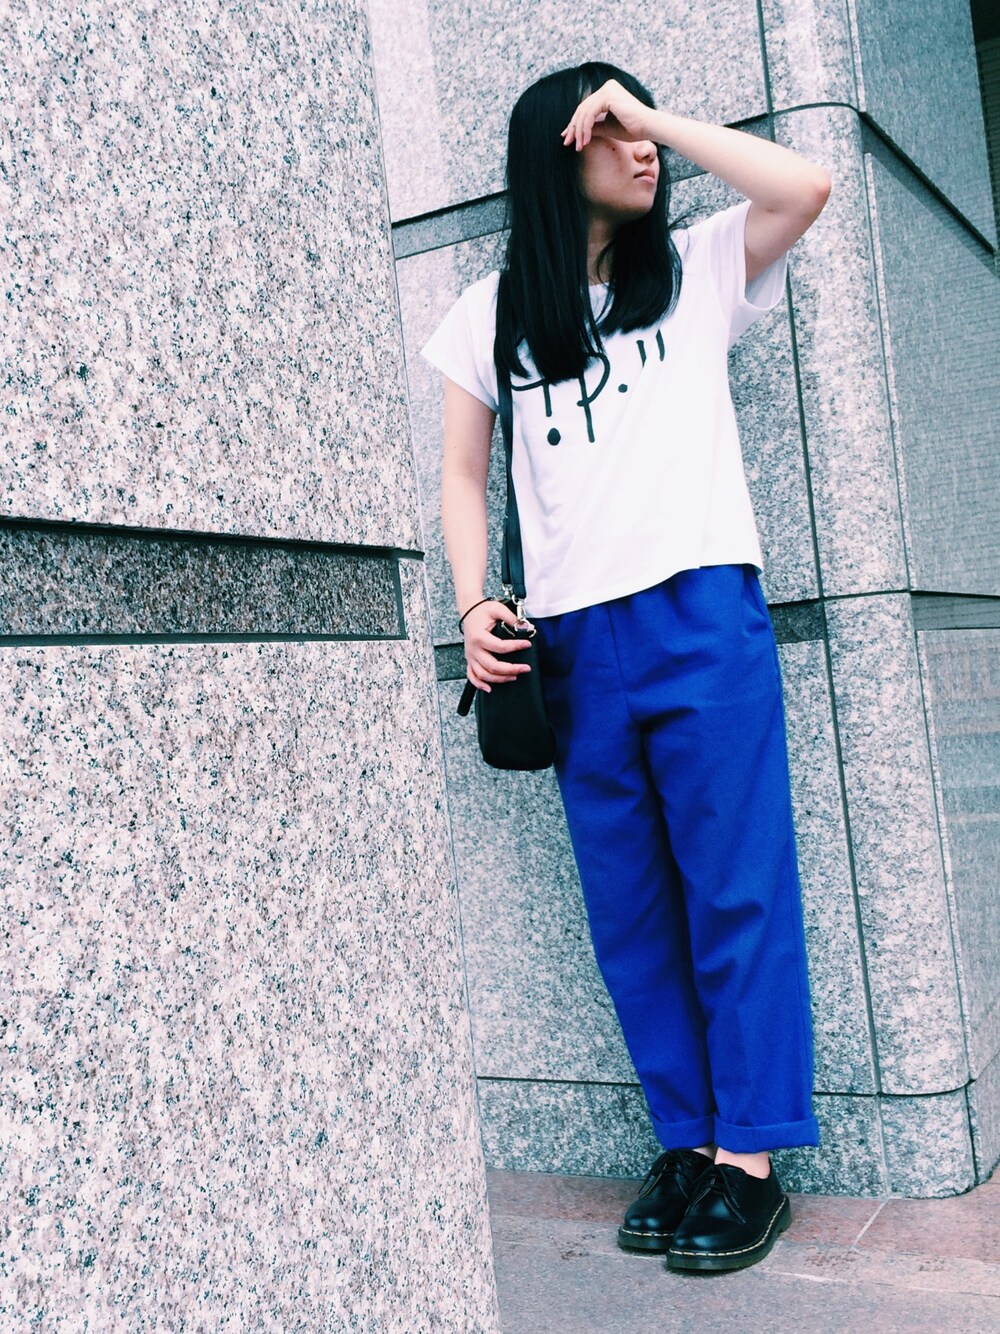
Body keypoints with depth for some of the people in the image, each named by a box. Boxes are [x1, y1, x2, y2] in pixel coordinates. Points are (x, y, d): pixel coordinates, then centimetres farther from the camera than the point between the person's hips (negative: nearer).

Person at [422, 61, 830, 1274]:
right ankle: (688, 1140, 18)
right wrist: (475, 605, -1)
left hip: (703, 616, -2)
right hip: (575, 642, 2)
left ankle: (749, 1157, 7)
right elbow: (464, 473, 14)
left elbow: (804, 187, -5)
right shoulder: (493, 313, 15)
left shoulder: (697, 268, 12)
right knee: (628, 911, 6)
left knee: (735, 890, -2)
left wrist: (654, 115, 2)